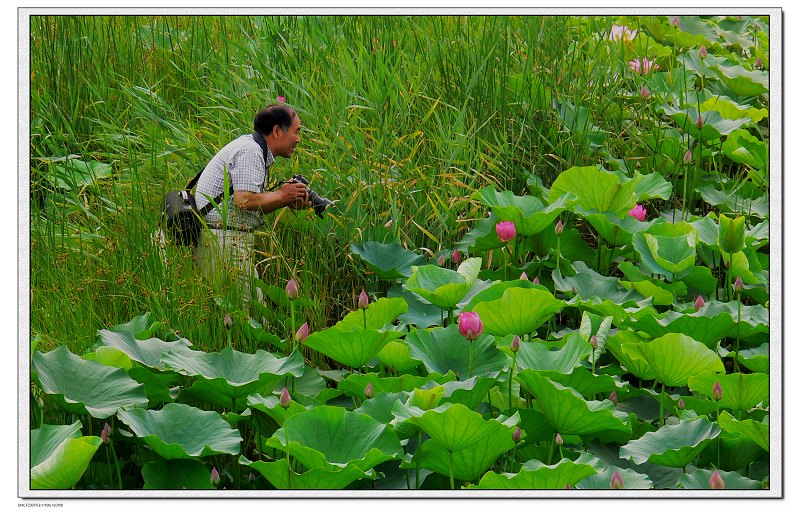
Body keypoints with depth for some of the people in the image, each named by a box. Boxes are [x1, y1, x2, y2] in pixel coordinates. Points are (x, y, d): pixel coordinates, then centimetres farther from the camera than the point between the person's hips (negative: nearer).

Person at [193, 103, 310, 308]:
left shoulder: (251, 148, 20)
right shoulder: (250, 152, -13)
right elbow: (245, 200, -25)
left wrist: (286, 201, 6)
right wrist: (281, 195, -10)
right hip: (224, 239, -11)